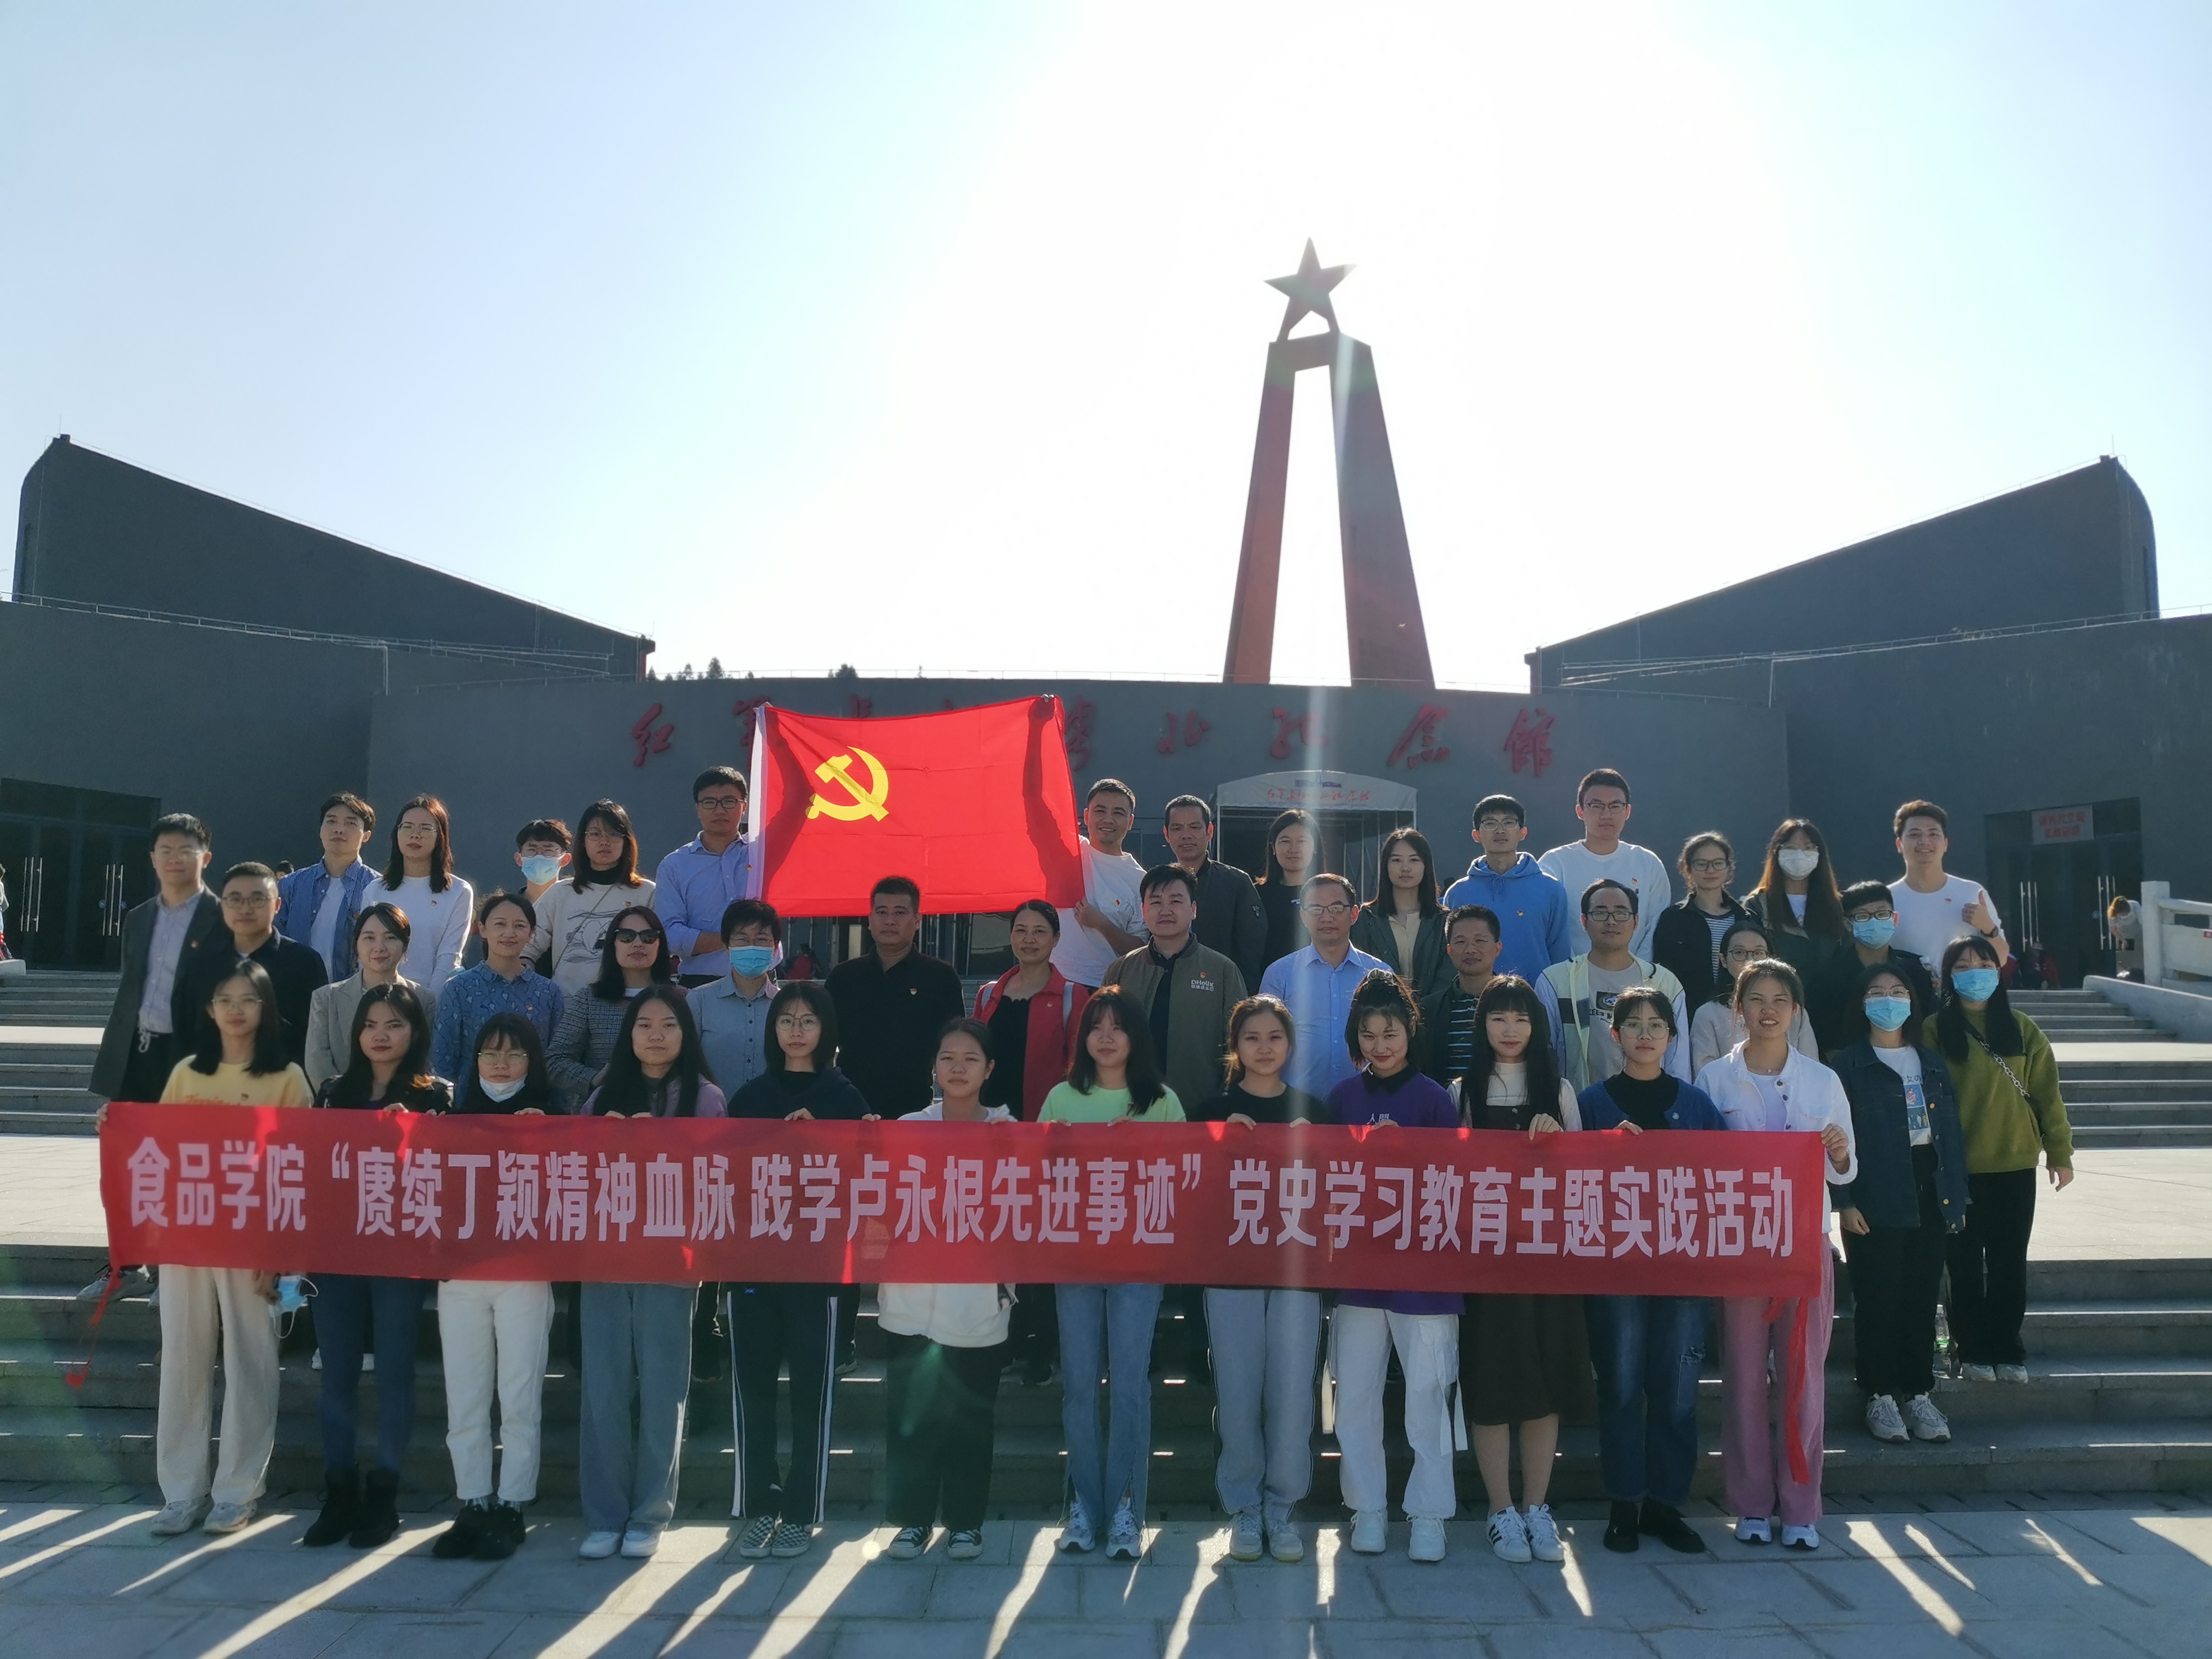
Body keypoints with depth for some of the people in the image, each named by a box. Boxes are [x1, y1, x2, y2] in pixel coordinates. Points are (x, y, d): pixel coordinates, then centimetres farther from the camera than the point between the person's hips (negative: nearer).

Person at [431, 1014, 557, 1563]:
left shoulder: (549, 1121, 3)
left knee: (519, 1398, 1)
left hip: (523, 1276, -3)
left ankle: (511, 1509, 11)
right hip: (459, 1275, 3)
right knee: (464, 1401, 7)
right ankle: (472, 1508, 17)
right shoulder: (457, 1120, 12)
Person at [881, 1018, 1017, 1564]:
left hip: (978, 1300, -1)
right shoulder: (908, 1128, 5)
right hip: (911, 1299, 1)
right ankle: (912, 1518, 21)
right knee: (909, 1412, 5)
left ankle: (966, 1520, 23)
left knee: (970, 1416, 7)